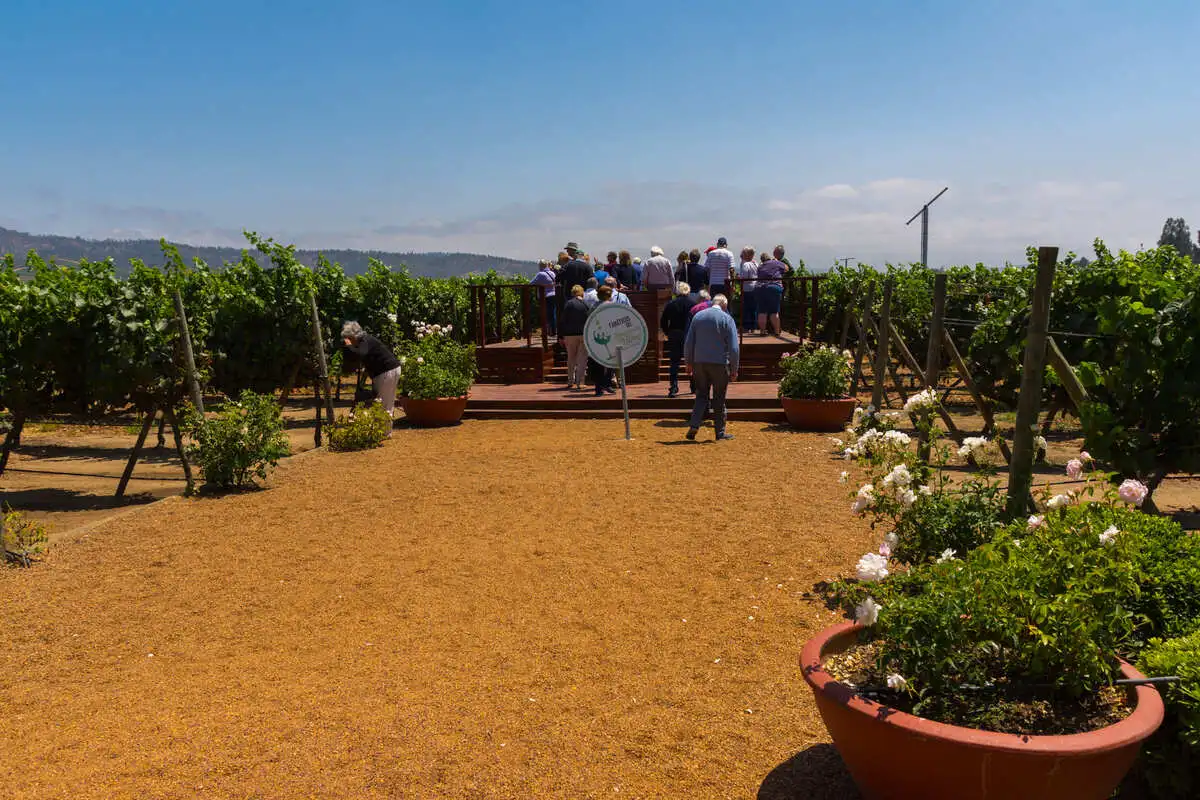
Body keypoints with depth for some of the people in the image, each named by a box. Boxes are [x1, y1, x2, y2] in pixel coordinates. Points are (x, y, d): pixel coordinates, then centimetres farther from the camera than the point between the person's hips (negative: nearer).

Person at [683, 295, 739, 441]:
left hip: (699, 362, 3)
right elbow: (733, 347, -8)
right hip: (719, 363, -3)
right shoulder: (727, 319, -4)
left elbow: (688, 343, 7)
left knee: (702, 395, 13)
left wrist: (689, 363, 15)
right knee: (719, 398, 7)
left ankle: (694, 425, -3)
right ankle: (720, 432, 12)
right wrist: (734, 369, -1)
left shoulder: (698, 316, 6)